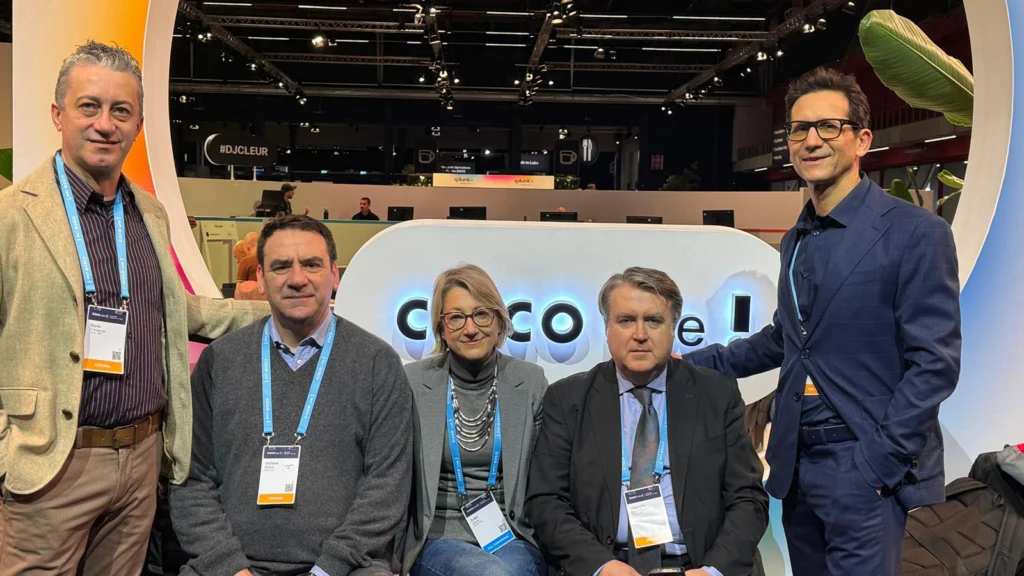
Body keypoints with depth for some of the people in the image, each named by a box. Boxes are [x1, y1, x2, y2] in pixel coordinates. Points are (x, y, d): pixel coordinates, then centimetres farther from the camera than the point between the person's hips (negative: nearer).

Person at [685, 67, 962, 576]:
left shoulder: (914, 233, -10)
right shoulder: (796, 240, 11)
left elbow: (934, 363, -13)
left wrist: (876, 466, -17)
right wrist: (697, 363, 16)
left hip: (865, 464, -6)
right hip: (796, 461, 7)